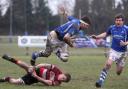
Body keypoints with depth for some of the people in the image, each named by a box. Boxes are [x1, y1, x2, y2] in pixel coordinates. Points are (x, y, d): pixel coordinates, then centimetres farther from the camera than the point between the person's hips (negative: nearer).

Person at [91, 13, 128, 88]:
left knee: (118, 72, 6)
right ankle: (101, 80, -19)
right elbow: (106, 34, 20)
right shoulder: (112, 28, 0)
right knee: (108, 64, -25)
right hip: (113, 50, 1)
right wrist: (97, 37, 9)